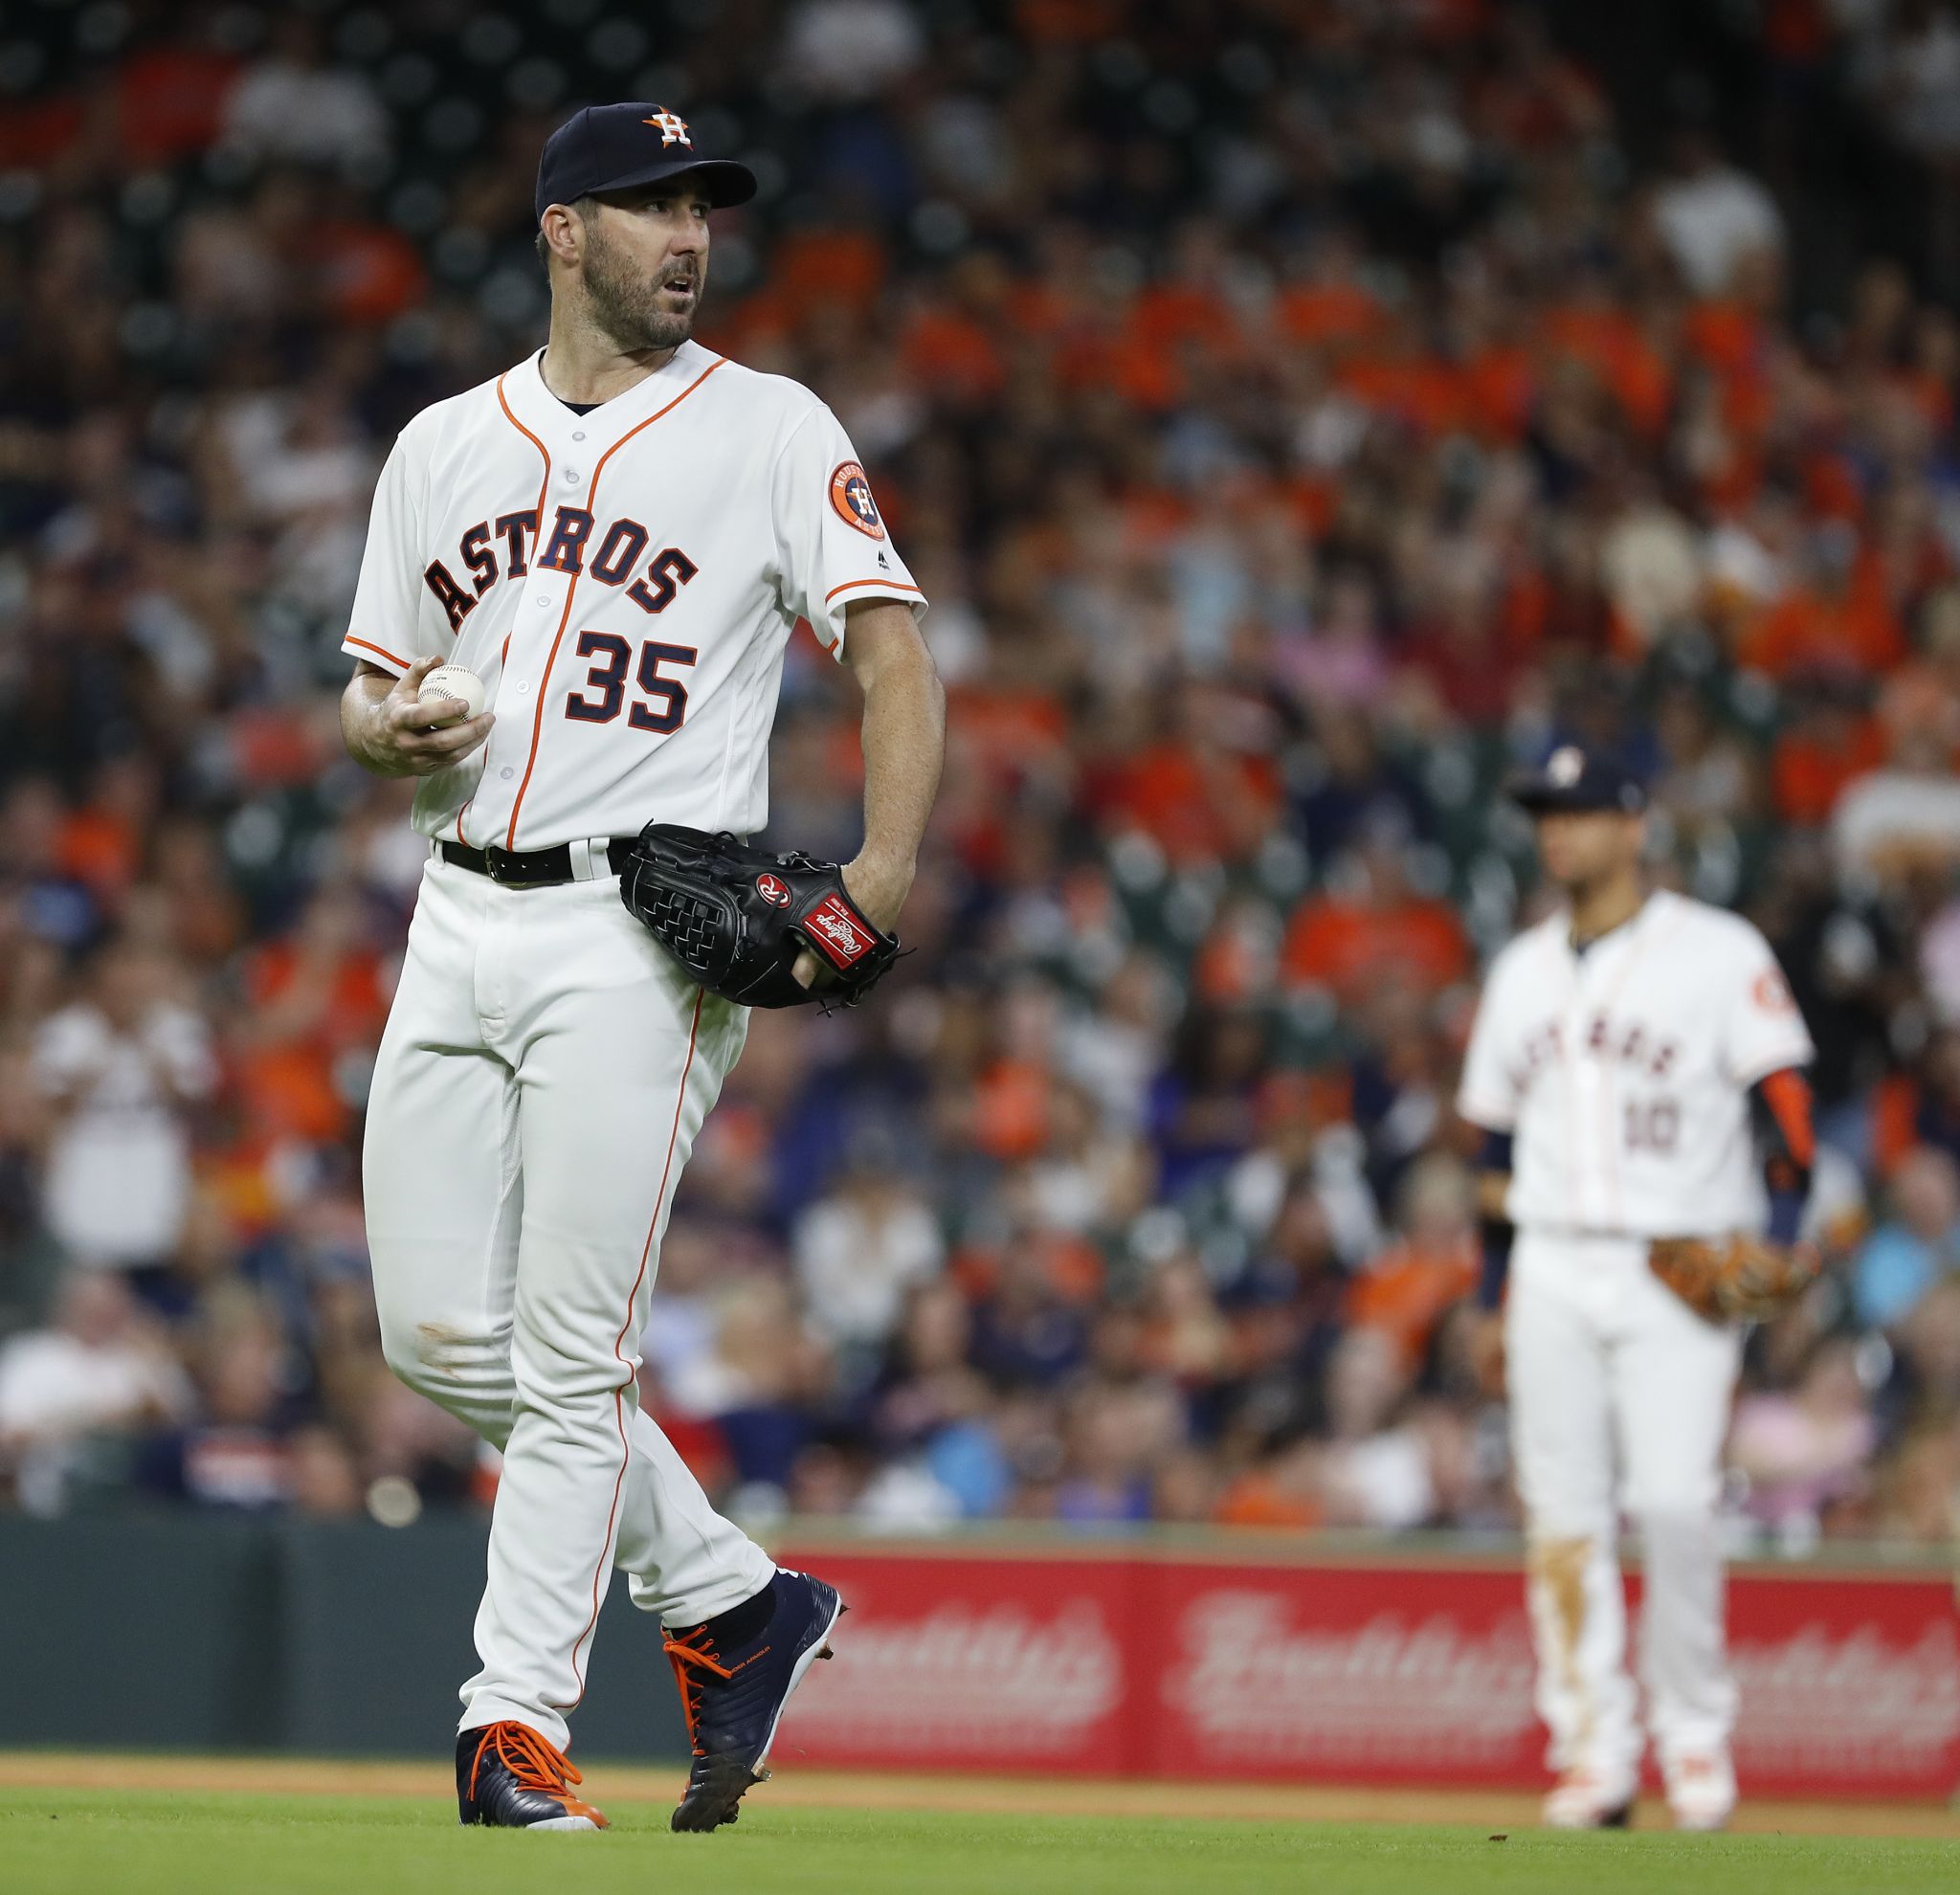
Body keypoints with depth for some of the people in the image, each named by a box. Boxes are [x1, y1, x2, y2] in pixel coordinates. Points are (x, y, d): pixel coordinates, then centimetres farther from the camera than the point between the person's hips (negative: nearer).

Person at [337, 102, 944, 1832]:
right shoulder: (444, 446, 15)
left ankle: (519, 1721, -4)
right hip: (463, 918, 6)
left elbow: (894, 653, -5)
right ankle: (729, 1600, 18)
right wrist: (392, 731, -5)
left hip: (645, 928, -5)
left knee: (572, 1350, -9)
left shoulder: (772, 431, 2)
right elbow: (374, 697, 20)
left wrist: (888, 866, -20)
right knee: (438, 1332, 3)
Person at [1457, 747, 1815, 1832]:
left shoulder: (1719, 954, 0)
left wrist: (1778, 1242, -15)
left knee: (1673, 1499, -15)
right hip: (1555, 1275, 5)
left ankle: (1694, 1733, 0)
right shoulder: (1521, 971, 15)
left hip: (1682, 1275, -5)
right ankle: (1592, 1751, 3)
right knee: (1563, 1516, -1)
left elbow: (1782, 1097, -3)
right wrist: (1495, 1289, 15)